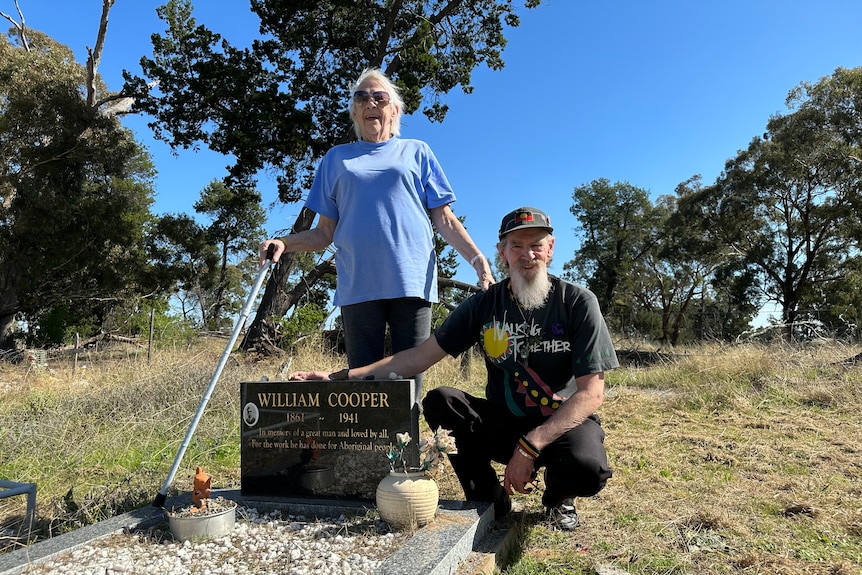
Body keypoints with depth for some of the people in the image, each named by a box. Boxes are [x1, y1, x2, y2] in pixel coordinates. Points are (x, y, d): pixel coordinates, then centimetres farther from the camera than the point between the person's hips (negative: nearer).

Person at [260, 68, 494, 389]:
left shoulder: (417, 152, 16)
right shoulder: (337, 158, 19)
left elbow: (445, 220, 10)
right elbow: (325, 232, 16)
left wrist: (478, 260, -4)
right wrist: (284, 243, -3)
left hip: (412, 281, -1)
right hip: (358, 286, 1)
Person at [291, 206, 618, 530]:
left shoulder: (578, 302, -9)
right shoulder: (484, 305, -2)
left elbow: (591, 393, -14)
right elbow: (420, 357, -5)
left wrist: (528, 447, -24)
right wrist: (338, 377, -13)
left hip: (565, 423, -2)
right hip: (502, 421, 2)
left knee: (587, 470, -34)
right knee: (439, 401, -24)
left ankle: (559, 496, 6)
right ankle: (487, 496, 0)